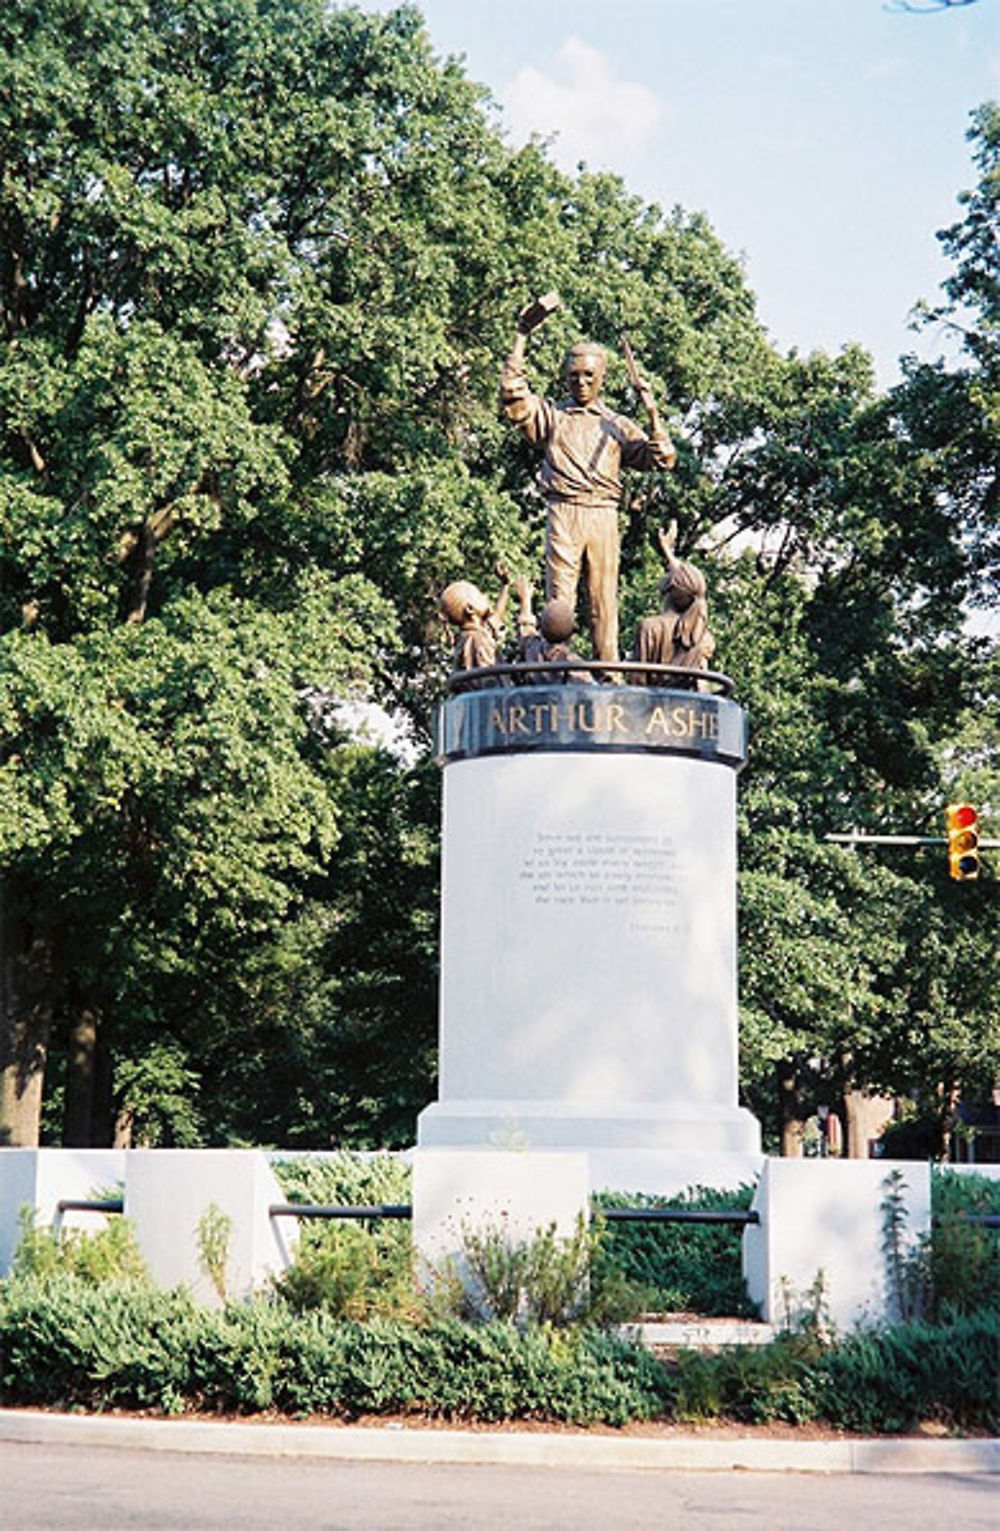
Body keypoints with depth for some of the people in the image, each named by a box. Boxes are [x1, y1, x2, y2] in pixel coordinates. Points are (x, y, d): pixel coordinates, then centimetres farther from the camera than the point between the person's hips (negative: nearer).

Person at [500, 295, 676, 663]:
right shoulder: (551, 416, 15)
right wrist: (522, 336, -1)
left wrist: (652, 413, 0)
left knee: (604, 600, -1)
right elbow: (512, 394, 0)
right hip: (563, 513, -1)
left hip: (604, 518, 1)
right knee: (560, 597, -8)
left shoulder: (617, 425, 19)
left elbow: (662, 459, 11)